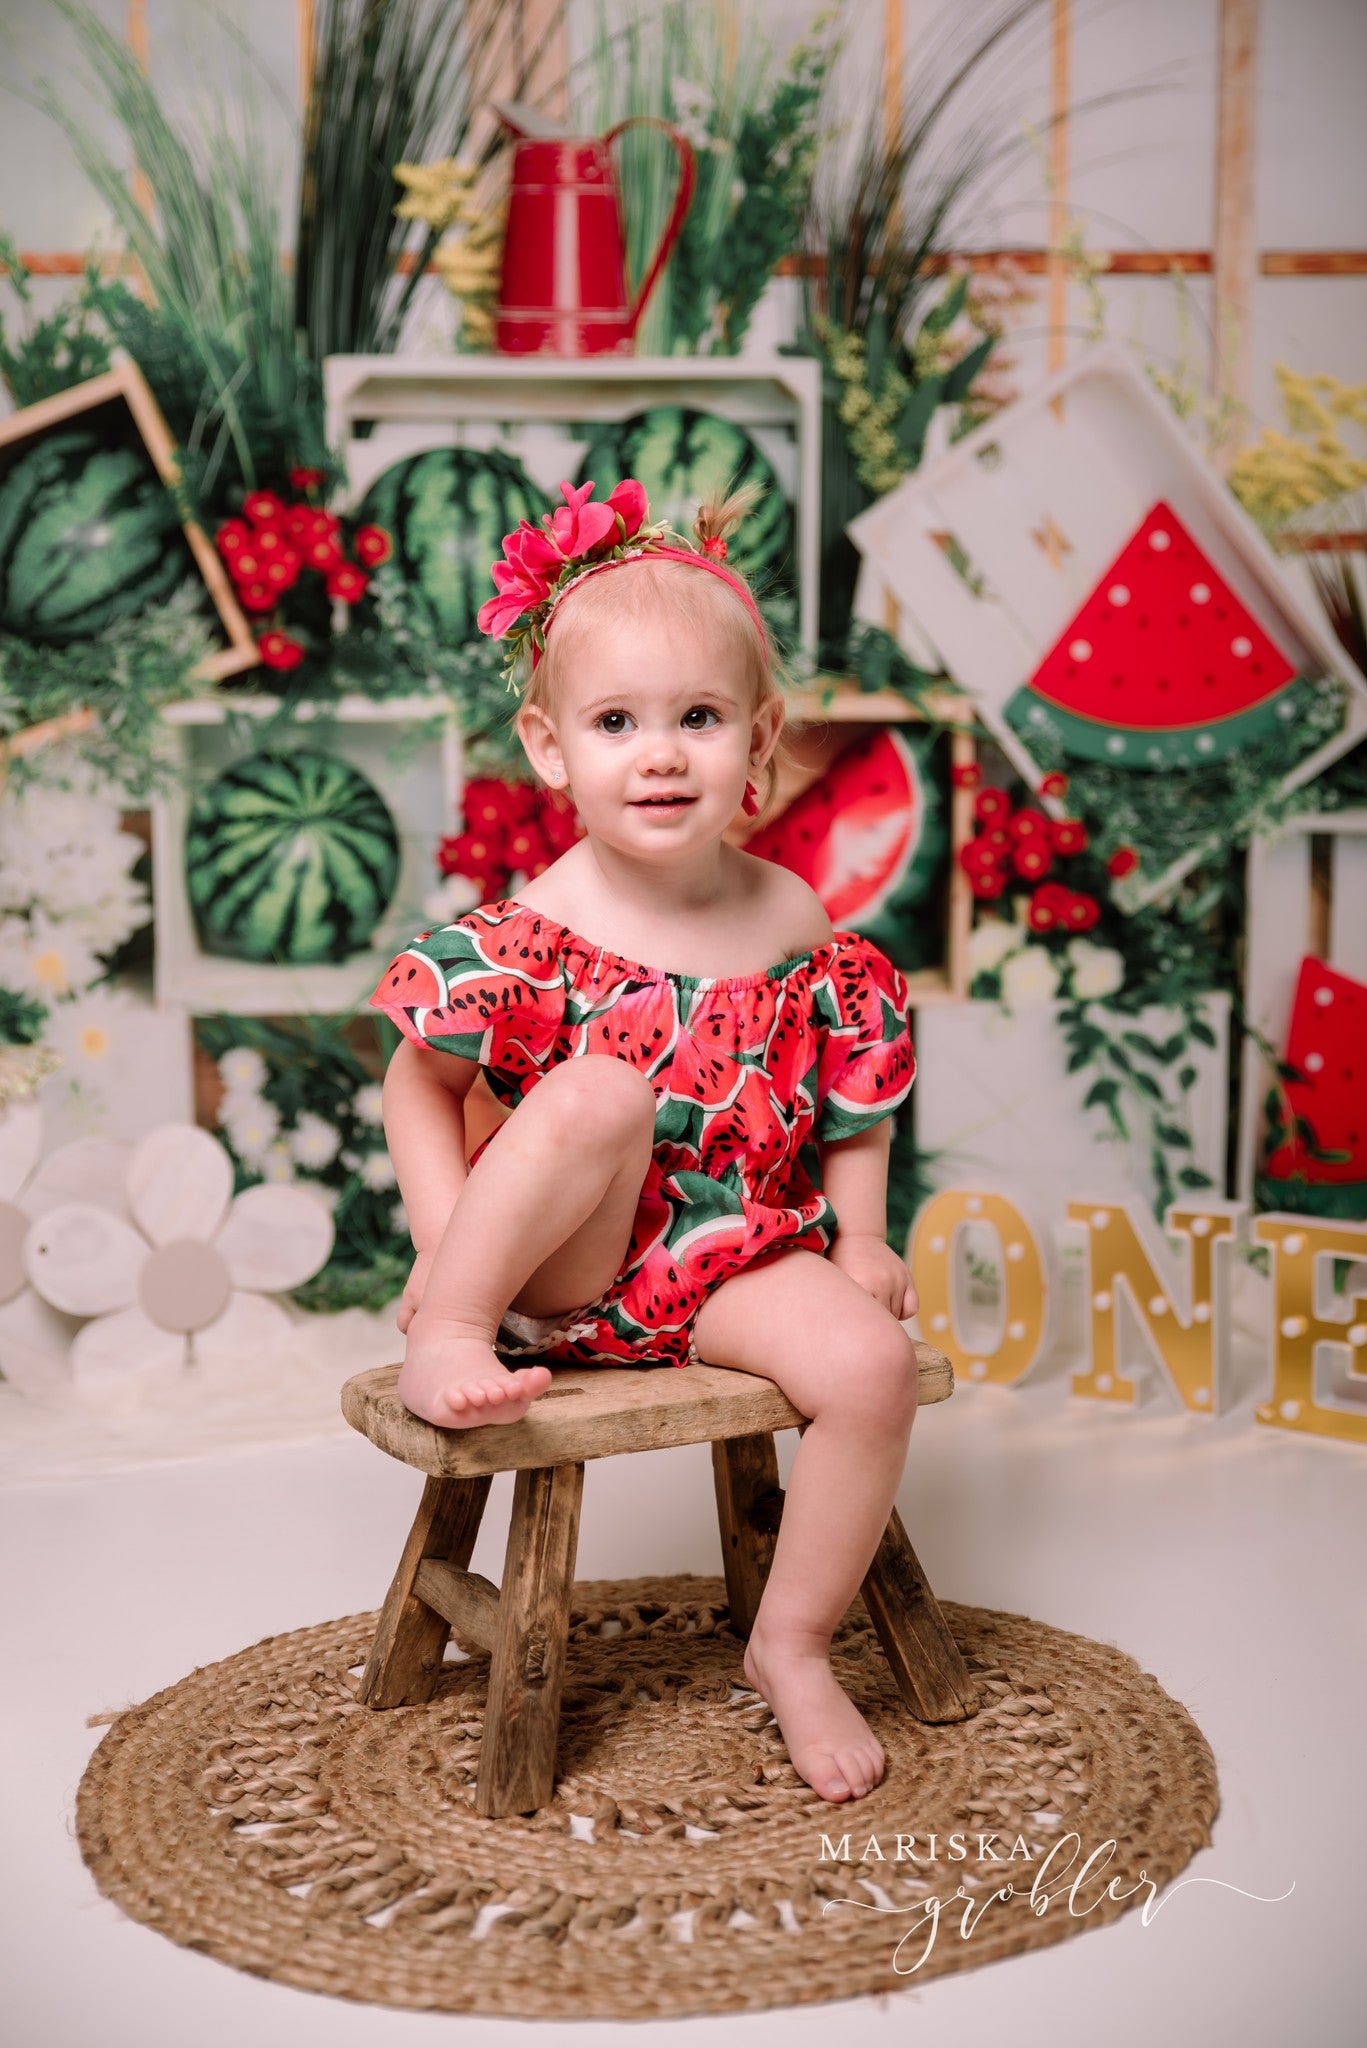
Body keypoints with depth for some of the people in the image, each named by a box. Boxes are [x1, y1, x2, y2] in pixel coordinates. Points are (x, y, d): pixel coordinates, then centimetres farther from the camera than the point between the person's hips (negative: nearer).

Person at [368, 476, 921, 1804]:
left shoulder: (793, 924, -1)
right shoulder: (529, 936, -12)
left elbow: (853, 1093, 10)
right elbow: (418, 1084, -3)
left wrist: (861, 1241, 1)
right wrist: (446, 1248, -13)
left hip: (736, 1263, 4)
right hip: (563, 1270, -3)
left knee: (873, 1361, -23)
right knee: (602, 1092, -32)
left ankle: (792, 1647, -1)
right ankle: (445, 1347, -19)